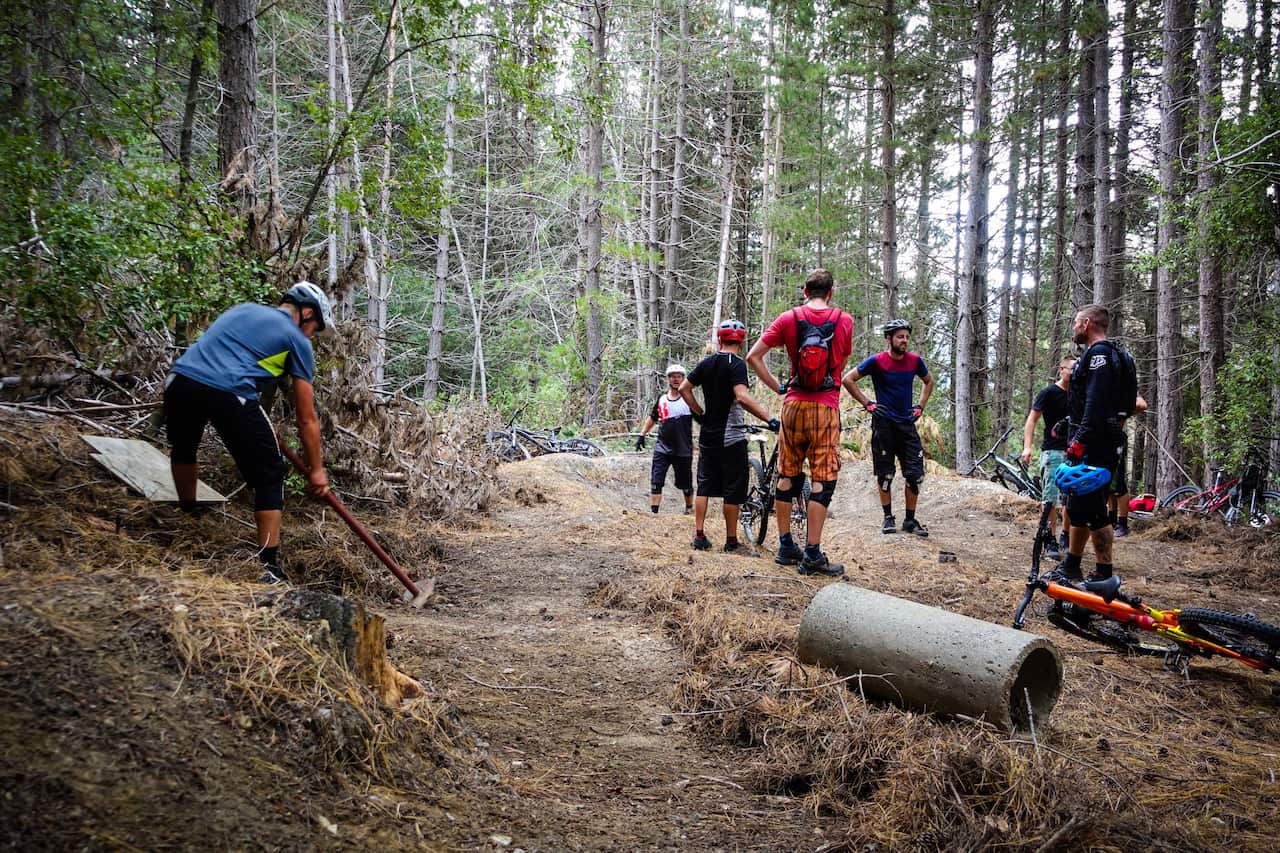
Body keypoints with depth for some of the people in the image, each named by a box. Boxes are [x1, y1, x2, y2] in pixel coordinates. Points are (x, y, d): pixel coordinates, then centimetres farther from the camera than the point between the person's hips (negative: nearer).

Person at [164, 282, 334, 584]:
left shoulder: (244, 309, 30)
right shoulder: (297, 340, 14)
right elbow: (307, 419, 15)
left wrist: (259, 425, 41)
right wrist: (316, 469, 26)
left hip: (180, 381, 6)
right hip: (228, 394, -6)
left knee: (183, 449, 35)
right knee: (269, 476, 9)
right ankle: (269, 567, 8)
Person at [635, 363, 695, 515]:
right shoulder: (662, 398, 6)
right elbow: (652, 417, 19)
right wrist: (642, 435, 15)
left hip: (683, 451, -3)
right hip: (662, 448, 3)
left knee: (686, 485, 10)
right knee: (655, 482, -7)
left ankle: (689, 509, 32)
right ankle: (653, 513, -4)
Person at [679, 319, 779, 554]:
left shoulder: (707, 363, 7)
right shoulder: (736, 364, -13)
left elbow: (684, 389, 9)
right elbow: (742, 397, -27)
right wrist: (769, 419, -27)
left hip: (707, 435, 6)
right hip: (731, 437, -6)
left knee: (704, 486, 12)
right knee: (733, 490, 2)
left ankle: (699, 536, 11)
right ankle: (731, 541, 8)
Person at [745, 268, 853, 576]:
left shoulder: (788, 318, 1)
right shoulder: (844, 321, 0)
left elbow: (753, 357, -2)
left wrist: (777, 386, 7)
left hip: (794, 405, 2)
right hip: (826, 407, -2)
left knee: (787, 475, 12)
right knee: (822, 479, 0)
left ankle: (786, 546, 18)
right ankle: (812, 554, -1)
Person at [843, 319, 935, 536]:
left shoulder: (914, 360, 3)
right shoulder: (876, 361, -8)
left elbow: (929, 381, 21)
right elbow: (848, 380, -5)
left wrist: (921, 406, 11)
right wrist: (867, 404, -7)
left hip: (907, 423, 3)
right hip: (883, 423, -3)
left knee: (915, 474, -2)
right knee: (885, 474, 3)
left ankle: (910, 520, 9)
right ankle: (888, 518, 15)